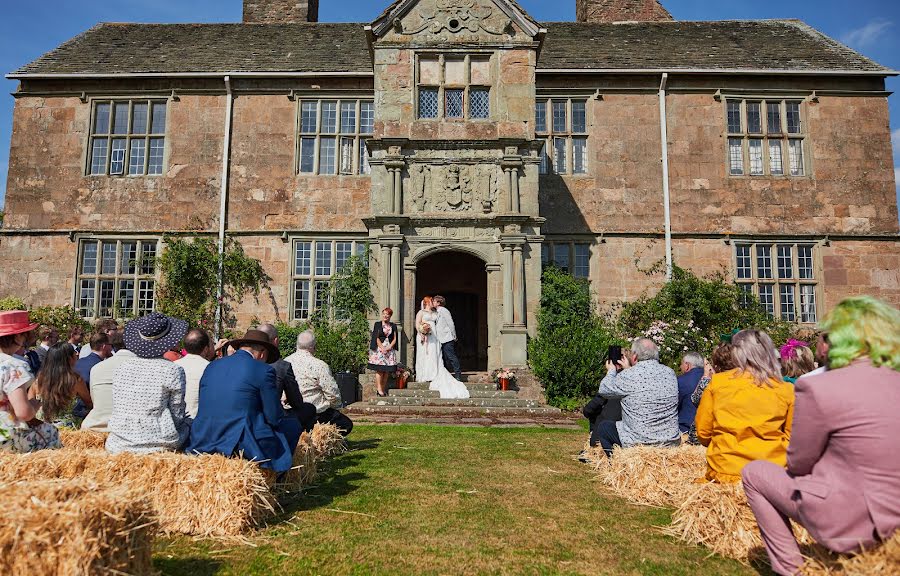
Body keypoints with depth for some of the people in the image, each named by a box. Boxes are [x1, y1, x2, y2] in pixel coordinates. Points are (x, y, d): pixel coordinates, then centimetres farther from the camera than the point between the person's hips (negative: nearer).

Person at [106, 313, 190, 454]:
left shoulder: (123, 367, 2)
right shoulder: (174, 371, -11)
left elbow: (118, 409, 10)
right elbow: (177, 415, -6)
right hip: (157, 446, -5)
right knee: (188, 422, 23)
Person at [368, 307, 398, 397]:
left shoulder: (393, 326, 14)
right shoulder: (377, 325, 6)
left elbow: (394, 339, 9)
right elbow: (376, 338, -1)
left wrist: (389, 347, -7)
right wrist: (382, 348, -12)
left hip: (390, 349, 3)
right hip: (379, 349, -3)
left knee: (387, 370, 0)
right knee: (379, 369, -11)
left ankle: (384, 389, 4)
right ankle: (379, 389, -12)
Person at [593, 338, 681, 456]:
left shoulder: (627, 376, -17)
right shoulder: (670, 373, 0)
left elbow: (603, 390, 0)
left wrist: (611, 371, 18)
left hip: (638, 444, -6)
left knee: (601, 427, 17)